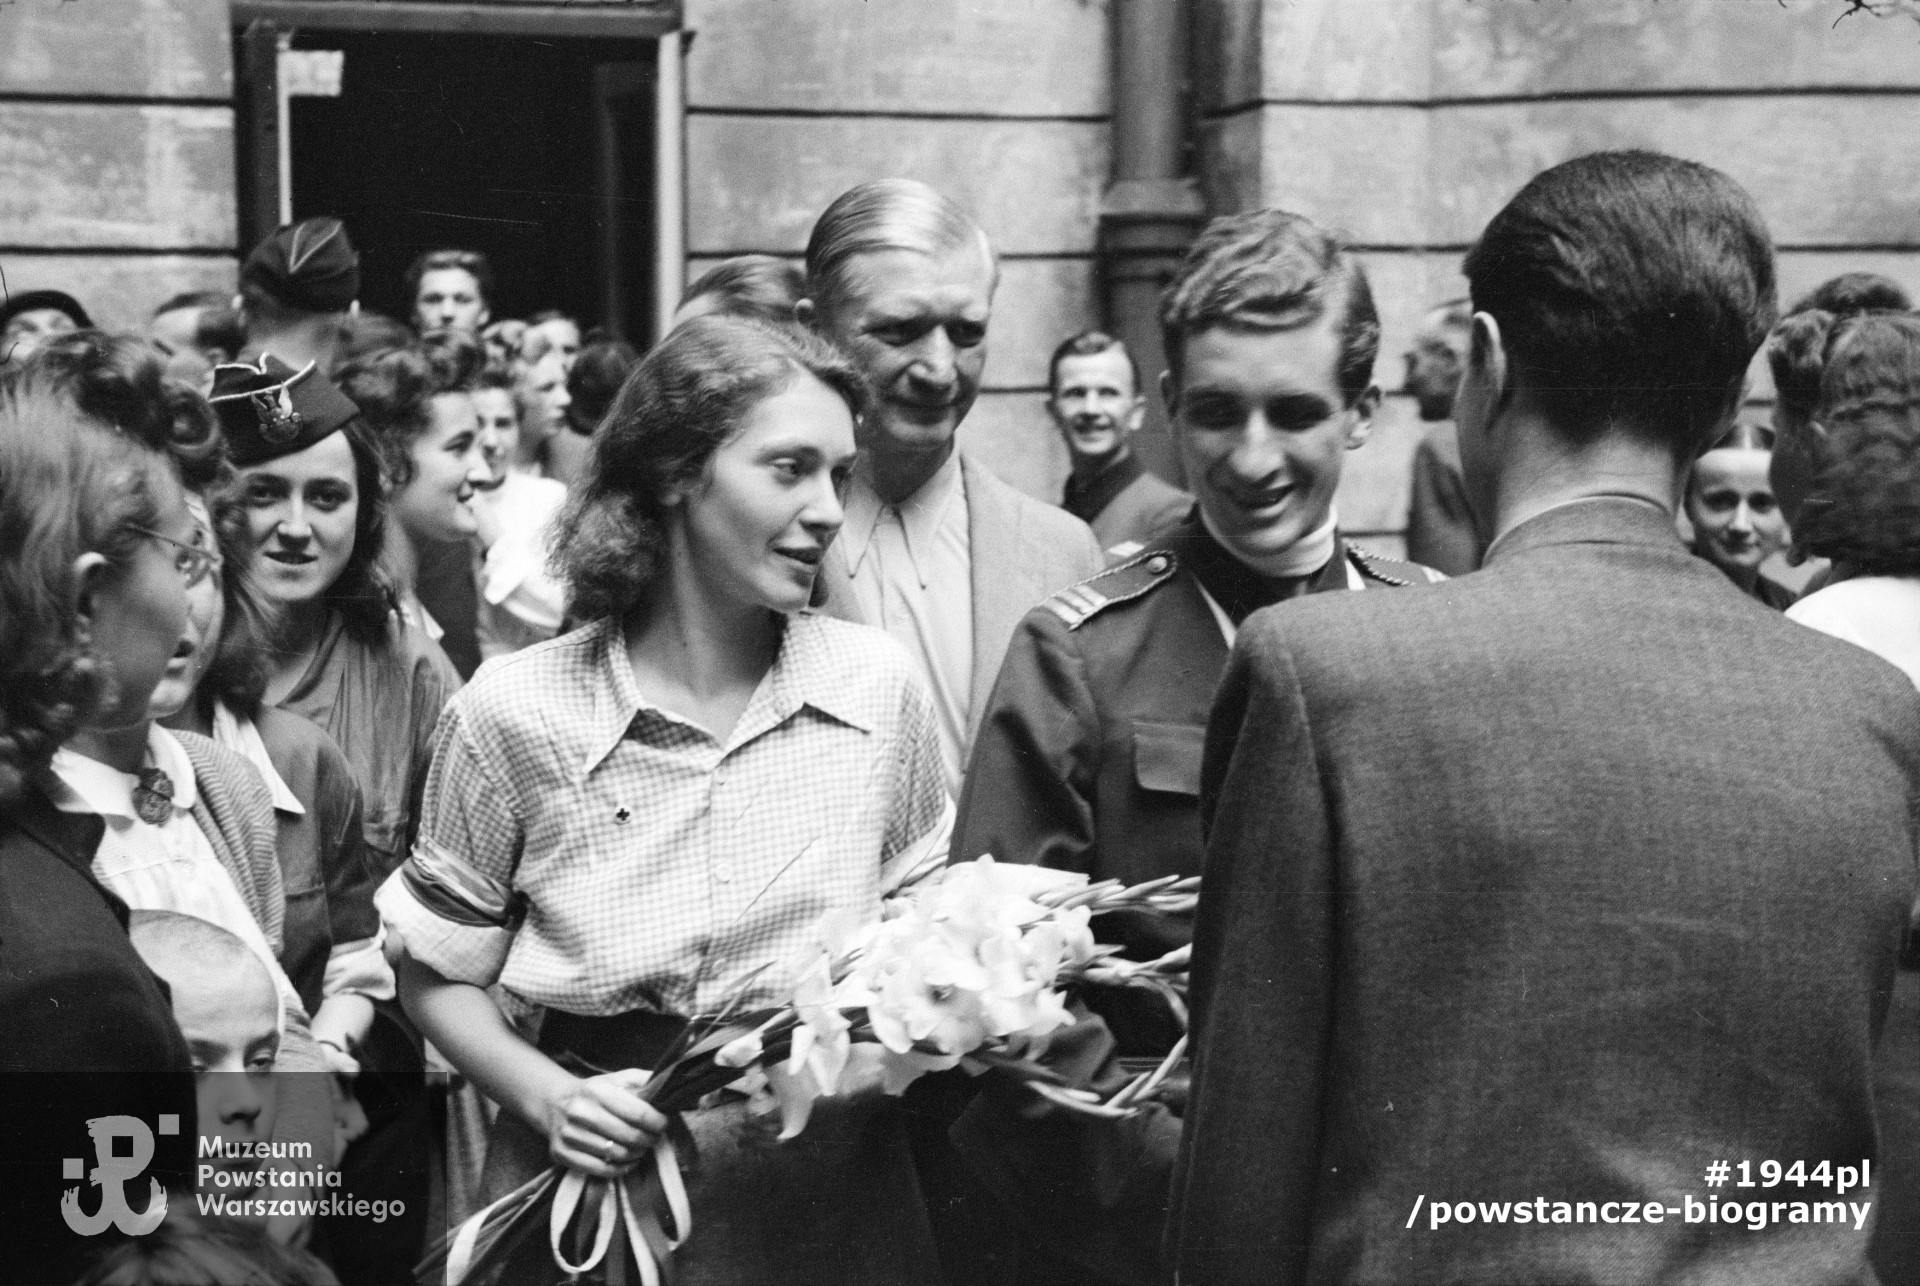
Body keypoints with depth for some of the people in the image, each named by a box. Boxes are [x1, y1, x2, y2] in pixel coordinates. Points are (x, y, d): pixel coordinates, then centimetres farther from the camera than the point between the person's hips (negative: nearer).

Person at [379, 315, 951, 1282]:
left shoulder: (878, 685, -6)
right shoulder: (515, 711, -11)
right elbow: (438, 979, 1)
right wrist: (549, 1097, -15)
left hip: (837, 1189, 2)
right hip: (599, 1189, -2)